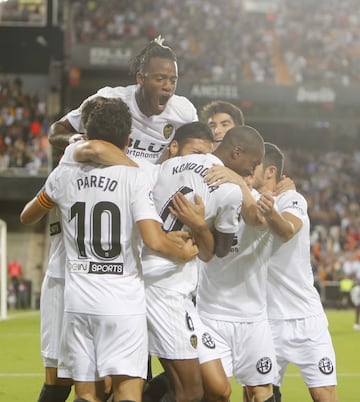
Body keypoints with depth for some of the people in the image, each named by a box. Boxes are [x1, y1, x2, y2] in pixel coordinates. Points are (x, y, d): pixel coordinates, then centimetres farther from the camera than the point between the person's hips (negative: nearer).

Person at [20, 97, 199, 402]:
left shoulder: (65, 173, 5)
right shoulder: (134, 178, -6)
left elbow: (27, 217, 23)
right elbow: (155, 241, -16)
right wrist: (183, 253, 5)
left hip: (78, 299, 4)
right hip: (123, 301, -4)